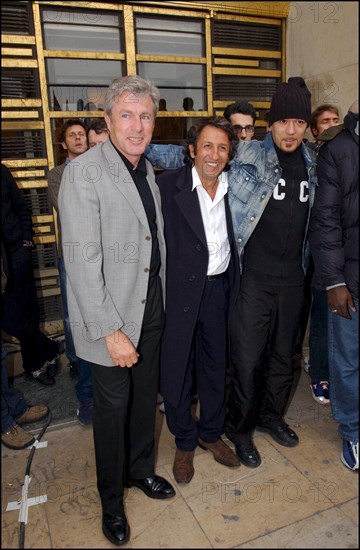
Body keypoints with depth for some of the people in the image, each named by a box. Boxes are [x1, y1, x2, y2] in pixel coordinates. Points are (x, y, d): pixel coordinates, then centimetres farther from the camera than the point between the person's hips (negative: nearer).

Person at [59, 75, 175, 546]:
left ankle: (141, 469, 45)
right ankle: (111, 499, 35)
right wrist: (110, 330, -20)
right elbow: (82, 259, -20)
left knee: (146, 396, 19)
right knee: (113, 406, 10)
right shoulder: (83, 172, -15)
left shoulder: (148, 170, 10)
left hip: (152, 308, 7)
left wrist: (162, 298, 10)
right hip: (110, 318, -6)